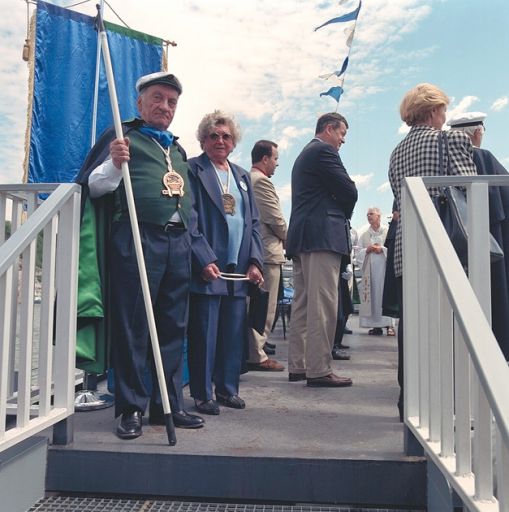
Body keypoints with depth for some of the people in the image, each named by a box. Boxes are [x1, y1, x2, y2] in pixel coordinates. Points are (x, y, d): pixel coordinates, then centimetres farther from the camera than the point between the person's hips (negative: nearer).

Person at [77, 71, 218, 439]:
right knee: (132, 326, -2)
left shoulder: (178, 149, 24)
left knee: (173, 328, 9)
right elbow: (92, 188, -1)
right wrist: (114, 164, -20)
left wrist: (204, 254, 20)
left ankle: (169, 405, 20)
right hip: (136, 240, -6)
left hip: (179, 244, 6)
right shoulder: (122, 137, 7)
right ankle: (131, 408, 10)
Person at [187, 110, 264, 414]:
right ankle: (202, 394, 12)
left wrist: (255, 262, 5)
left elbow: (254, 222, 16)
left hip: (239, 269, 6)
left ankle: (228, 388, 24)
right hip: (207, 269, -6)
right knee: (204, 333, -1)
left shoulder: (242, 176, 19)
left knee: (234, 332, 10)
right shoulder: (192, 170, 0)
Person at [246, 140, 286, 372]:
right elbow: (276, 219, -14)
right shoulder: (261, 181, -13)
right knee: (264, 308, -4)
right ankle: (256, 355, 2)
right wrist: (288, 239, 4)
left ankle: (250, 351, 21)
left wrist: (281, 239, 18)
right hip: (266, 251, -10)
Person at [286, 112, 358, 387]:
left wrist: (339, 215, 12)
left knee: (302, 304, 10)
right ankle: (319, 370, -7)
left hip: (300, 239, 10)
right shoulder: (323, 152, -5)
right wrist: (345, 215, 9)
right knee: (322, 306, -9)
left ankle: (298, 366, 14)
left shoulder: (303, 155, 26)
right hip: (322, 236, -10)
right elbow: (349, 191, -9)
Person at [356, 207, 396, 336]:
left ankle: (389, 324, -9)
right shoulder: (364, 235, 17)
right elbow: (359, 254, 12)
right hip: (369, 269, 3)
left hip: (384, 267, -3)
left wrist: (382, 249, -11)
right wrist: (367, 250, -6)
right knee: (372, 295, -3)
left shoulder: (388, 231, 9)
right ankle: (376, 325, -1)